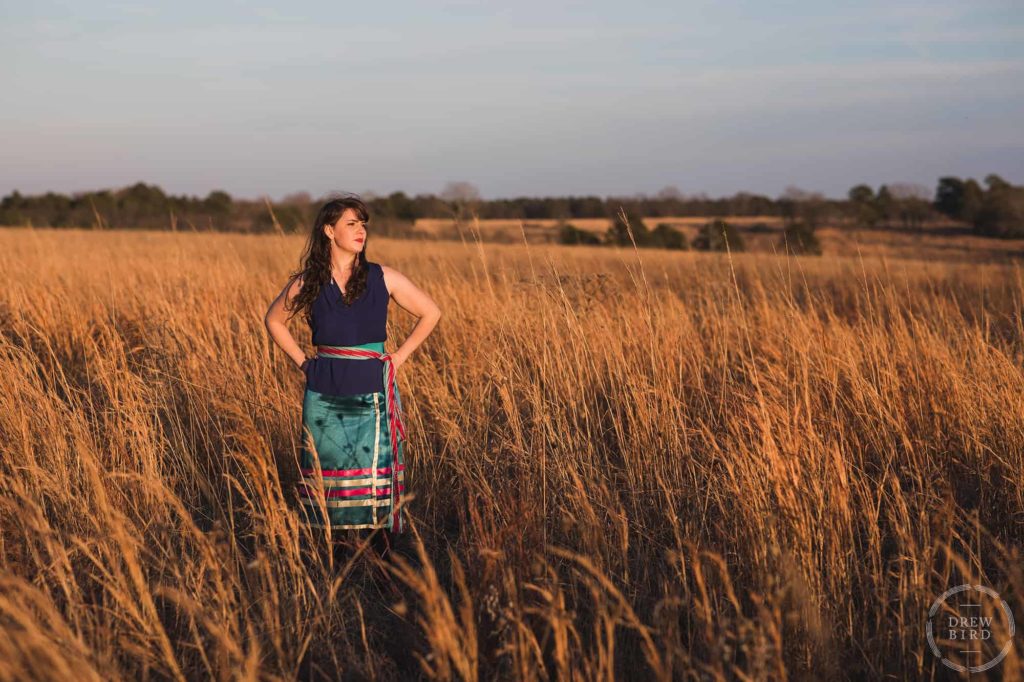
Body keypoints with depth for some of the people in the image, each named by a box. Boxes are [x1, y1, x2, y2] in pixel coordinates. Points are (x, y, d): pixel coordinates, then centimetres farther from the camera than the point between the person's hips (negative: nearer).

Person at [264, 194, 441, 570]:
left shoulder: (383, 278, -1)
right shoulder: (307, 282, 1)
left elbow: (430, 313, 9)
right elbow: (274, 320, 17)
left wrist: (398, 357, 3)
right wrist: (302, 361, 7)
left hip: (372, 392, -1)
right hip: (325, 393, 1)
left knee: (375, 473, -3)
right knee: (328, 472, 4)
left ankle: (382, 557, 7)